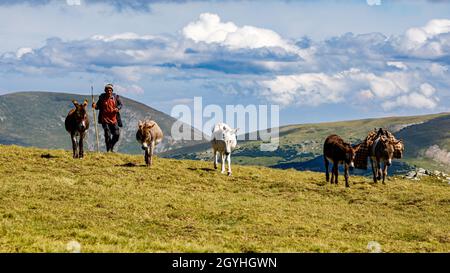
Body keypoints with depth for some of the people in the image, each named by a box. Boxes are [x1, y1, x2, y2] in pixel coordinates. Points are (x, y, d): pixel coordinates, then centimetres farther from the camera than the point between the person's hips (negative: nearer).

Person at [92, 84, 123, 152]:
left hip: (114, 119, 2)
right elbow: (98, 106, 6)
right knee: (107, 135, -7)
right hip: (105, 119, -2)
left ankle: (111, 147, 24)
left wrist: (118, 108, -12)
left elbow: (120, 104, 9)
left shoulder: (115, 97, 1)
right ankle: (108, 149, 6)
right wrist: (95, 106, -16)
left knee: (117, 134, 0)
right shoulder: (102, 98, -1)